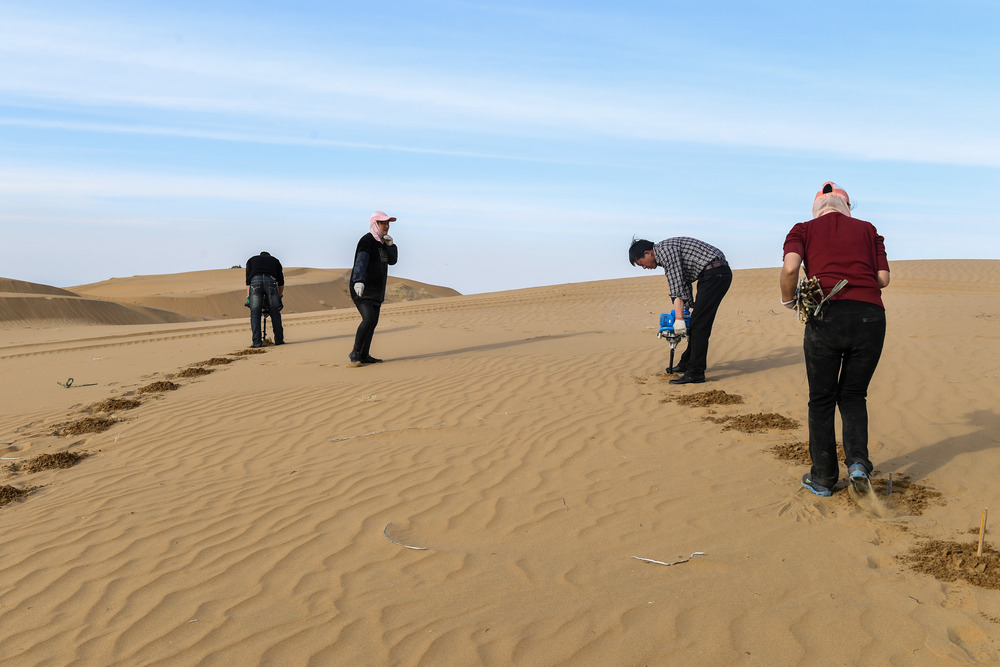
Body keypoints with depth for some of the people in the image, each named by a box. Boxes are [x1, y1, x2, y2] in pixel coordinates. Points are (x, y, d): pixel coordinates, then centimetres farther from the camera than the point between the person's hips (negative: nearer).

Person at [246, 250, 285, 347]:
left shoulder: (251, 260, 33)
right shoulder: (275, 260, 34)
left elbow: (248, 280, 23)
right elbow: (281, 282, 28)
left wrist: (248, 296, 24)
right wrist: (280, 296, 36)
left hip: (255, 281, 0)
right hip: (271, 281, 0)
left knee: (255, 314, 1)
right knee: (275, 313, 8)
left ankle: (256, 342, -5)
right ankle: (279, 340, 11)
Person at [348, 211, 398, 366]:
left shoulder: (382, 242, 13)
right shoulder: (367, 241, -15)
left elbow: (392, 260, 16)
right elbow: (361, 261, -30)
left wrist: (390, 246, -2)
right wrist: (359, 281, -46)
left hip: (377, 290, 9)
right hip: (362, 289, -9)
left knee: (373, 322, 7)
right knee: (368, 319, -22)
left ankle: (364, 355, 14)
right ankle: (355, 353, -11)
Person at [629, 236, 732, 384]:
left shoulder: (665, 249, -13)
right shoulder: (664, 253, 19)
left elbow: (677, 287, -20)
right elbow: (684, 283, 27)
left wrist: (679, 318, -20)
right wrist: (691, 307, 29)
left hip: (715, 274, -11)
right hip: (715, 275, 11)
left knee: (699, 324, -11)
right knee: (697, 321, 17)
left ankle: (695, 372, -11)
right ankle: (687, 363, 28)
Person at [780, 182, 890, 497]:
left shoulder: (803, 230, 11)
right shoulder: (868, 229, 18)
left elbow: (790, 268, -9)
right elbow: (883, 278, 10)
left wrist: (788, 300, 8)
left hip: (827, 317, -2)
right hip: (871, 316, 2)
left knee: (821, 401, 12)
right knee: (853, 395, 20)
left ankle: (822, 478, 17)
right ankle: (858, 462, 2)